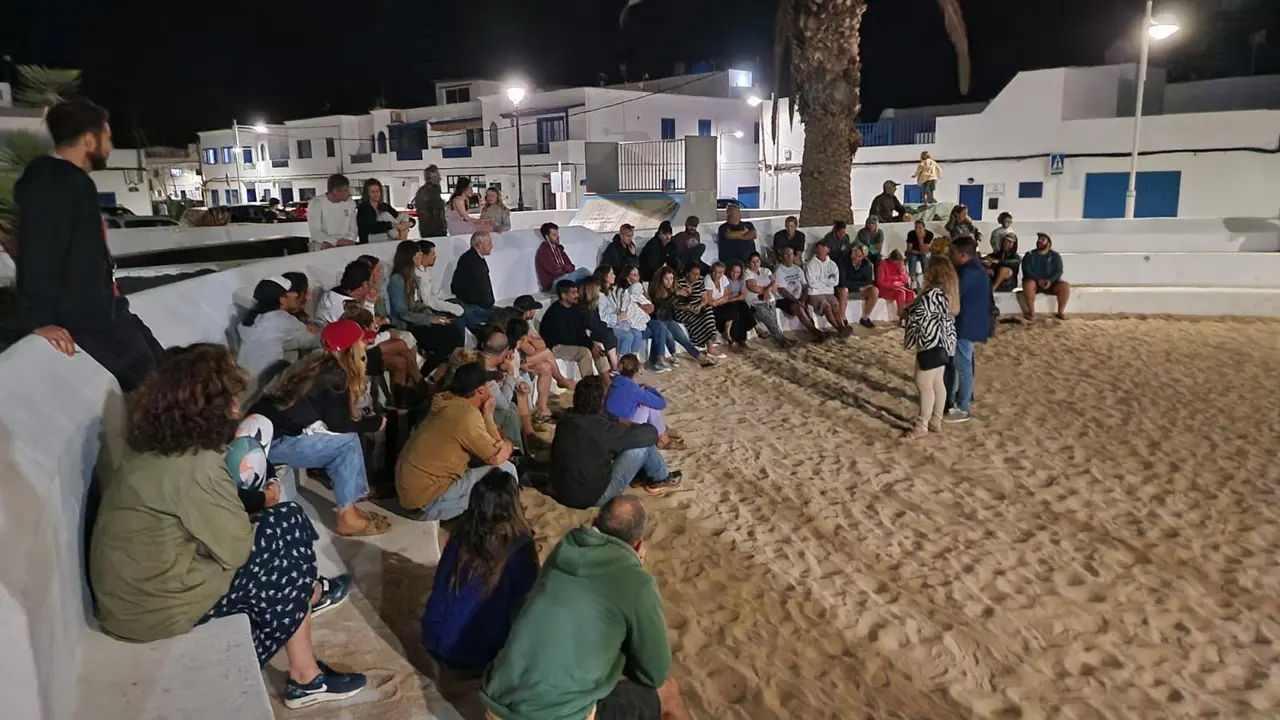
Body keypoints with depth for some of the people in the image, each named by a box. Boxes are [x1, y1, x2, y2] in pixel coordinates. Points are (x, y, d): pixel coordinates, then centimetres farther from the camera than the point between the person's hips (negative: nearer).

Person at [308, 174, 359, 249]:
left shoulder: (351, 203, 9)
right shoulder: (316, 203, -6)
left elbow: (353, 229, 10)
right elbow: (315, 232, -13)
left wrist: (348, 240, -12)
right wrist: (336, 242, -24)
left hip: (344, 245, 3)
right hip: (322, 246, -3)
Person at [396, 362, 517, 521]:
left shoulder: (449, 403, 7)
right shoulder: (467, 415, -21)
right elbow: (495, 456, -10)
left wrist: (506, 445, -8)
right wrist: (488, 415, -3)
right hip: (427, 499, -9)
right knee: (505, 470, -9)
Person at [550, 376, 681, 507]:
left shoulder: (566, 419, -4)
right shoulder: (601, 429, -27)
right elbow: (650, 433, -17)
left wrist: (622, 424, 11)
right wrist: (631, 426, 3)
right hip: (593, 497, -8)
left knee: (619, 441, 19)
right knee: (644, 444, -5)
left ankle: (647, 475, 34)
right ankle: (661, 479, 22)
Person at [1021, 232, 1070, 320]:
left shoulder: (1055, 255, 5)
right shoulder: (1029, 255, 2)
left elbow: (1059, 271, -5)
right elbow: (1026, 270, -10)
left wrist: (1050, 280, -26)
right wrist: (1038, 280, -25)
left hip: (1051, 283, 2)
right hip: (1034, 282, -1)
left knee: (1065, 286, -27)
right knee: (1028, 284, -36)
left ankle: (1060, 312, -14)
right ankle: (1031, 312, -26)